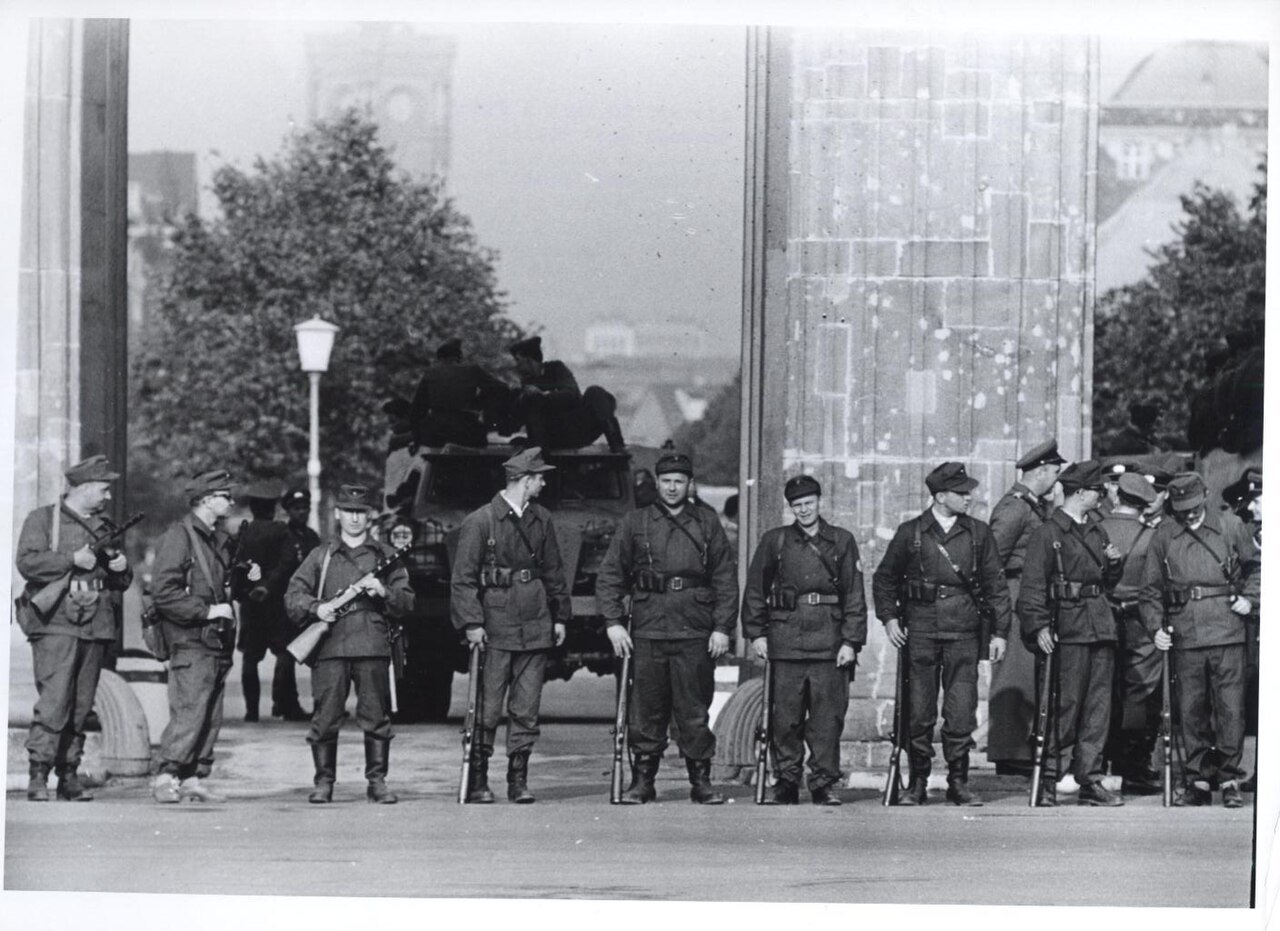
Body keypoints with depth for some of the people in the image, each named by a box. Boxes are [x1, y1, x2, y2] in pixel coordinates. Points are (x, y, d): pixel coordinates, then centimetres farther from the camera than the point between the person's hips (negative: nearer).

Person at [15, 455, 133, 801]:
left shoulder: (105, 527, 20)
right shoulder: (43, 519, 4)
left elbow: (122, 583, 23)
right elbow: (28, 562, -10)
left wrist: (121, 568, 0)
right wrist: (74, 559, -14)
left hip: (96, 628, 6)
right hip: (56, 625, -6)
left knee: (81, 707, 5)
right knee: (53, 702, -14)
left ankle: (68, 776, 11)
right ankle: (38, 776, -12)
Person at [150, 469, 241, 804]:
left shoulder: (220, 540, 19)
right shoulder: (178, 536, -8)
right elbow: (163, 592, -15)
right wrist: (206, 611, -16)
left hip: (217, 642, 8)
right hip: (191, 641, -8)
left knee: (211, 717, 6)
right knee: (190, 713, -14)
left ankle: (194, 779, 10)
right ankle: (166, 777, -11)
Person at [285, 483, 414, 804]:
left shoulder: (385, 556, 15)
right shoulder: (320, 557, 15)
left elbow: (407, 602, 11)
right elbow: (293, 596, 10)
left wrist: (384, 591, -8)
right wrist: (315, 608, -9)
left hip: (373, 646, 0)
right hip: (330, 646, 0)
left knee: (376, 718, -1)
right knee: (325, 718, -3)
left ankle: (377, 782, 6)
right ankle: (324, 782, 6)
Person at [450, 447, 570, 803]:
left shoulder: (541, 519, 11)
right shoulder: (479, 522, -6)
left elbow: (553, 571, 19)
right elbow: (462, 579, -6)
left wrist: (559, 616, 15)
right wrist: (472, 623, -13)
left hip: (535, 627, 5)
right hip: (496, 627, -5)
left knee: (527, 709, 5)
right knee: (488, 708, -3)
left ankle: (518, 779, 11)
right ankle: (478, 780, 5)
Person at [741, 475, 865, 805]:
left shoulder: (842, 542, 9)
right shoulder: (774, 541, 10)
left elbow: (854, 595, 6)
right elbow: (755, 589, 13)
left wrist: (851, 641, -1)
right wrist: (756, 633, 5)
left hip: (829, 642, 0)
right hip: (785, 641, 0)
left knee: (828, 717, -2)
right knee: (785, 717, 0)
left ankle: (824, 784, 5)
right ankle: (785, 783, 9)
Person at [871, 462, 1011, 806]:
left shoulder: (978, 533, 9)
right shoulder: (911, 533, 6)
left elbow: (995, 585, 10)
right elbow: (884, 578, 14)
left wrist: (1000, 631, 4)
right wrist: (889, 617, 2)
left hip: (964, 630, 1)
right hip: (921, 629, -1)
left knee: (961, 712, -4)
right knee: (919, 712, 1)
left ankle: (958, 782, 5)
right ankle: (918, 783, 10)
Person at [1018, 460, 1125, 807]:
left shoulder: (1097, 532, 19)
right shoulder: (1047, 533, -4)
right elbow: (1032, 585, -9)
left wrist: (1114, 563, 6)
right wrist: (1038, 626, -20)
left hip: (1101, 627, 7)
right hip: (1068, 631, -7)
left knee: (1098, 707, 5)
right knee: (1064, 706, -7)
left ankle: (1090, 781, 9)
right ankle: (1047, 782, -2)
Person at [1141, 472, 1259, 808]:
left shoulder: (1230, 526, 7)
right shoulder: (1163, 537, 9)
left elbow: (1255, 565, 19)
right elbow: (1151, 589, 12)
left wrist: (1249, 598, 4)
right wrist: (1156, 627, 1)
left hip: (1227, 632, -1)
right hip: (1185, 638, 2)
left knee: (1230, 708, -4)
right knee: (1190, 711, 3)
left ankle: (1230, 779, 2)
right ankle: (1197, 781, 11)